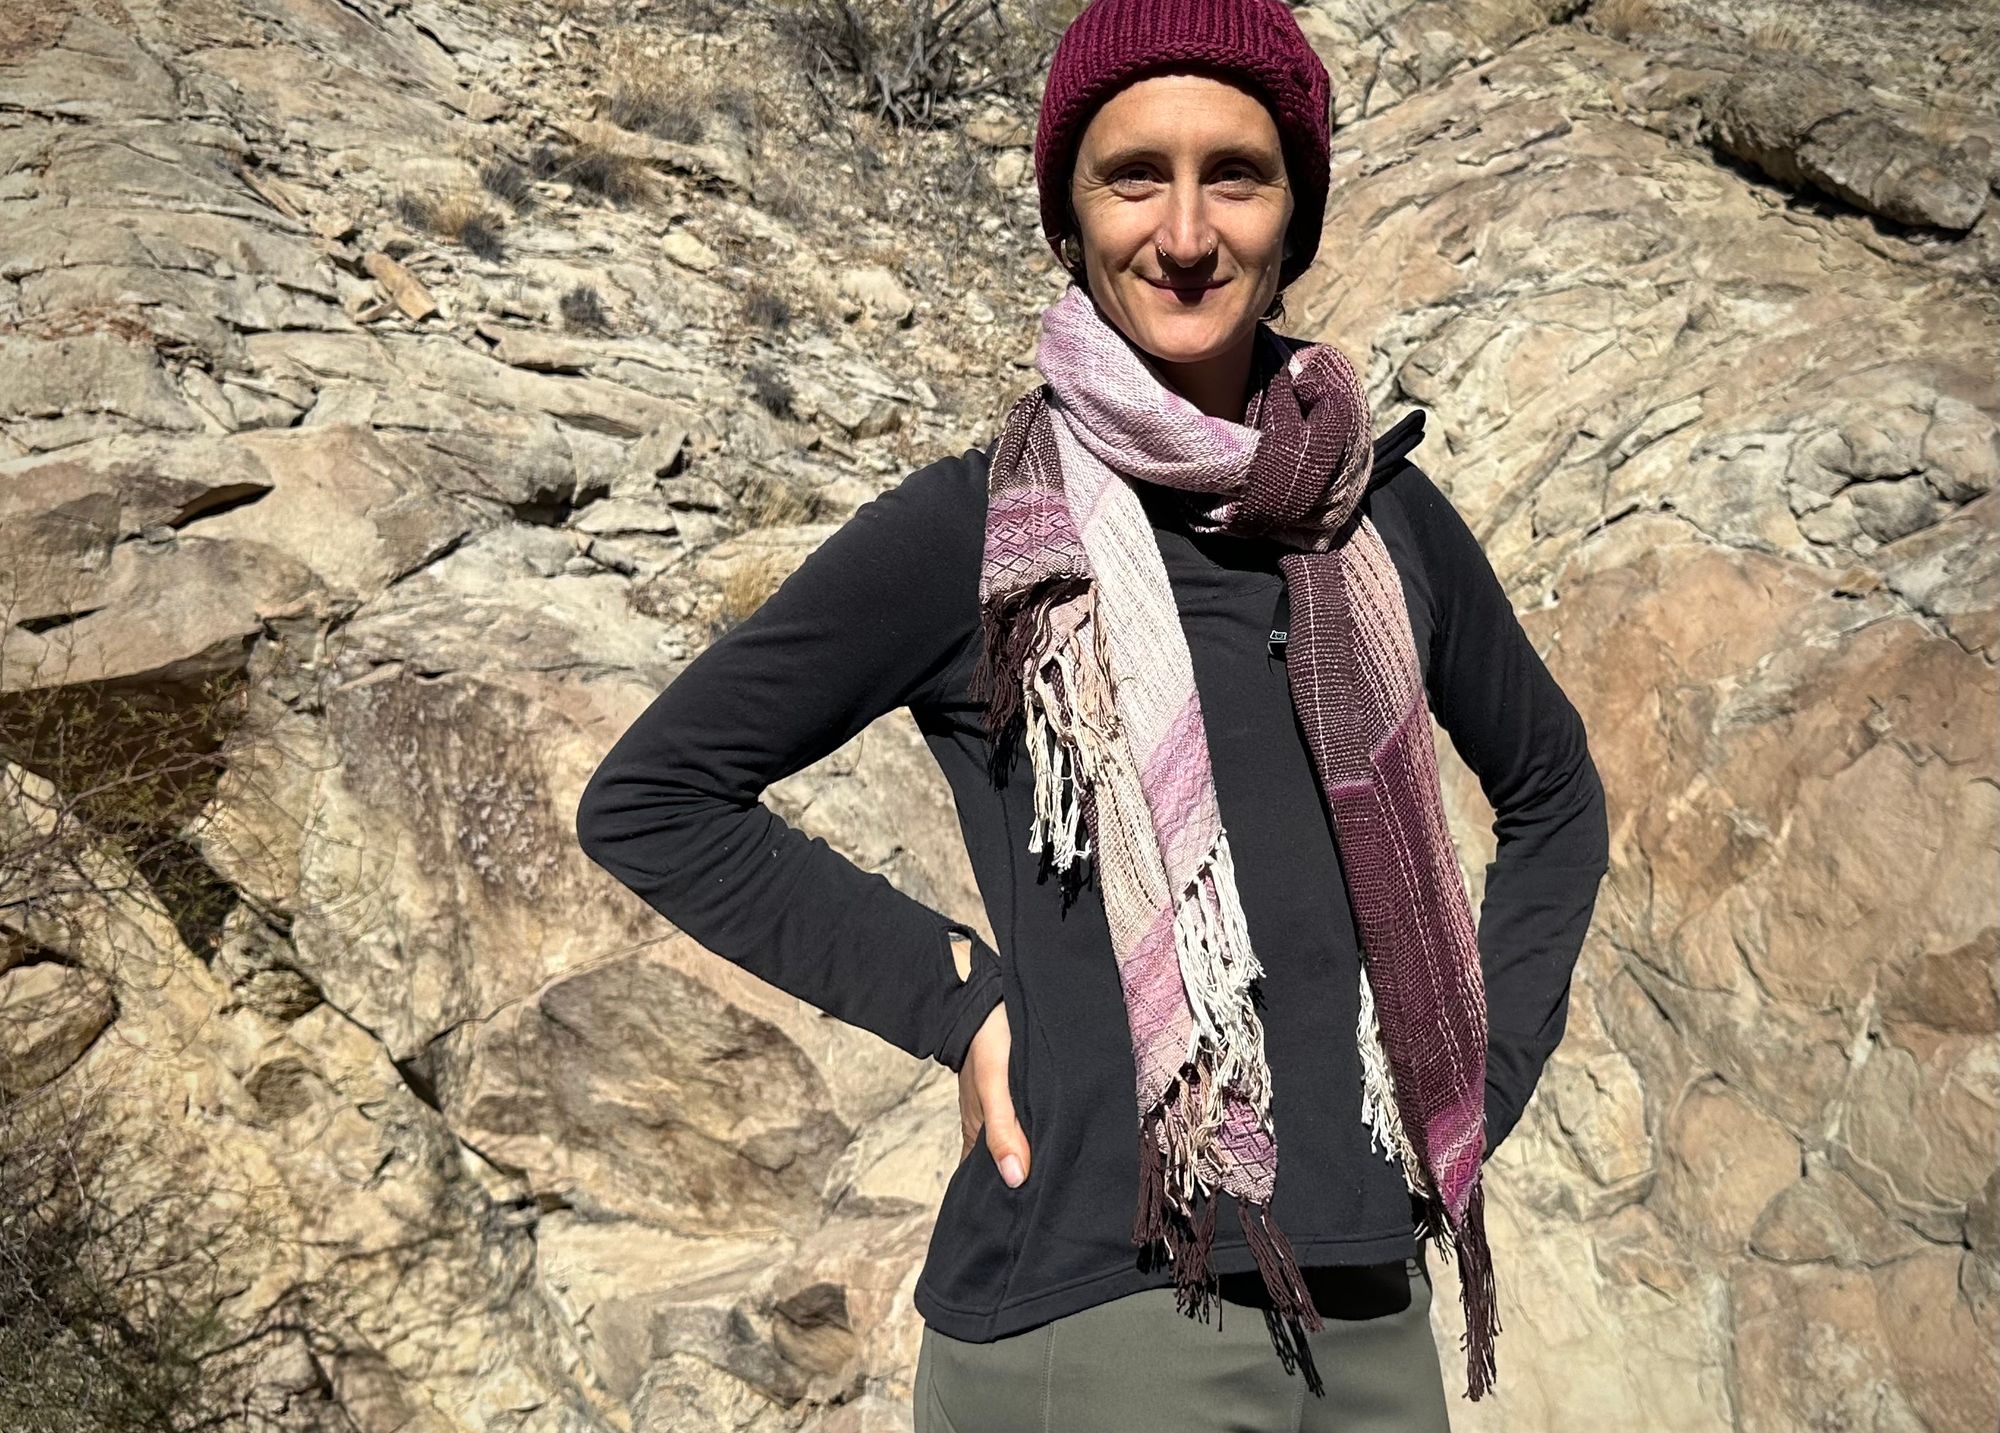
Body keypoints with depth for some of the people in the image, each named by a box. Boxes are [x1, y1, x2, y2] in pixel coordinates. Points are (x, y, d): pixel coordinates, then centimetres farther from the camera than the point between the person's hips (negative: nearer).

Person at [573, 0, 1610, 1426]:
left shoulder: (1383, 516, 4)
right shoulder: (974, 528, -7)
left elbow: (1552, 790, 19)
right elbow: (649, 797, -3)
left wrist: (1476, 1081, 8)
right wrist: (953, 992, -9)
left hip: (1373, 1314, 5)